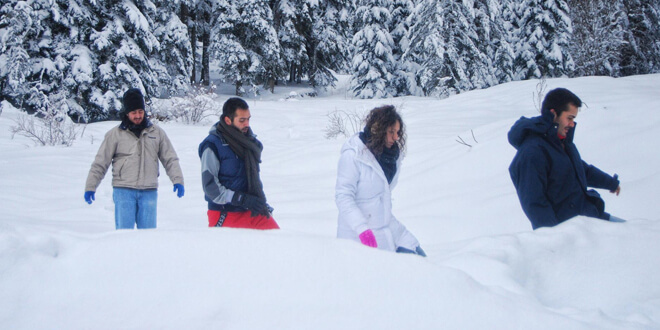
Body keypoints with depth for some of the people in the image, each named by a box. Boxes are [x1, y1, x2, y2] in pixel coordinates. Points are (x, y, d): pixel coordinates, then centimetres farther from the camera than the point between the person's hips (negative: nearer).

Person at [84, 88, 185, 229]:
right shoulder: (115, 134, 4)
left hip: (149, 192, 2)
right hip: (123, 190, -2)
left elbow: (170, 159, 12)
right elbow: (100, 163, 7)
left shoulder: (157, 132, 10)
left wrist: (178, 180, -1)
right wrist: (90, 187, 4)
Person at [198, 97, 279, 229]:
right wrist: (242, 199, -19)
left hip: (254, 213, 5)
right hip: (224, 214, -5)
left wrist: (261, 203, 10)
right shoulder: (212, 145, -11)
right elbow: (210, 186, -14)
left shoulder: (249, 140, 10)